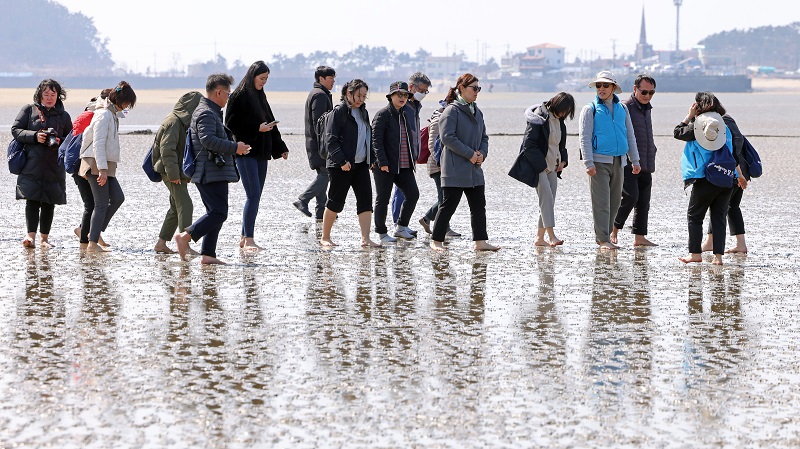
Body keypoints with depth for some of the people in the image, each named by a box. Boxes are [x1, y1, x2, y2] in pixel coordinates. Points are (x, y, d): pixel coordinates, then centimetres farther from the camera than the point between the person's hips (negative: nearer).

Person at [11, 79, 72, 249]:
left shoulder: (64, 116, 13)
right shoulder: (29, 110, 7)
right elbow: (15, 130, 2)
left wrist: (59, 141, -7)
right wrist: (35, 136, -13)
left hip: (54, 167, 2)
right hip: (32, 165, -2)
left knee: (49, 203, 4)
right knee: (32, 200, -13)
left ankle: (44, 238, 11)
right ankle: (31, 235, -19)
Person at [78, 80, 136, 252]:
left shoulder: (112, 114, 17)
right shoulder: (105, 115, -14)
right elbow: (98, 143, -21)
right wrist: (102, 169, -26)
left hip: (106, 165, 10)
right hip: (97, 164, -10)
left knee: (118, 198, 7)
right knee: (102, 204, -8)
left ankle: (95, 233, 11)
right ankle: (93, 243, -6)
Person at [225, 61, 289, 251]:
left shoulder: (260, 96, 16)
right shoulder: (239, 96, -8)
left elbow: (270, 122, 22)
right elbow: (231, 125, -13)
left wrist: (280, 148, 17)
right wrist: (257, 129, -18)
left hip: (260, 153, 8)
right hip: (246, 152, -8)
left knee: (255, 196, 8)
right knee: (254, 195, -14)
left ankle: (245, 239, 13)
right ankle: (248, 239, -12)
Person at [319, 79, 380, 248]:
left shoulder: (363, 113, 14)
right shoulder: (339, 112, -9)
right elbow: (331, 139, -14)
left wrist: (370, 160, 11)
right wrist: (342, 161, -20)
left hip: (361, 164, 7)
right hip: (341, 166, -7)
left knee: (366, 200, -4)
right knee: (335, 202, 0)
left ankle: (365, 239, -6)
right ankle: (325, 237, 12)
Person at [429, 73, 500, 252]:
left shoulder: (477, 112, 16)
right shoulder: (452, 110, -9)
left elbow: (484, 137, 22)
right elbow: (447, 137, -18)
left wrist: (482, 153, 0)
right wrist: (470, 154, -17)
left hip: (474, 170, 8)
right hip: (455, 169, -8)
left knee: (479, 205, 5)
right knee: (449, 205, -4)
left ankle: (480, 242, 8)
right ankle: (436, 240, 4)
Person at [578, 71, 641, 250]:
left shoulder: (622, 108, 13)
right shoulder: (590, 109, 0)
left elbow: (630, 135, 19)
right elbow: (584, 138, -5)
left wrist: (635, 161, 14)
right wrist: (589, 163, -15)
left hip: (618, 161, 5)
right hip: (599, 161, -5)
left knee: (615, 202, 7)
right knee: (601, 202, -9)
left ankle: (606, 235, 16)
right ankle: (602, 239, -9)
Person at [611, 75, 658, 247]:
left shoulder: (647, 109, 17)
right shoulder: (625, 108, -9)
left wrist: (652, 151, 22)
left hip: (645, 166, 8)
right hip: (628, 165, -8)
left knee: (644, 202, 5)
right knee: (631, 196, -18)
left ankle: (639, 237, 9)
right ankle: (614, 229, -3)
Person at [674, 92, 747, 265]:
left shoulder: (697, 126, -7)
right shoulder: (724, 127, 11)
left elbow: (677, 133, 6)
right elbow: (734, 154, 17)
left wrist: (689, 116, 11)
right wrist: (739, 175, 29)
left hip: (705, 179, -5)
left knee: (694, 216, 6)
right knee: (719, 217, 6)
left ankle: (695, 253, 3)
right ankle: (718, 255, 0)